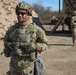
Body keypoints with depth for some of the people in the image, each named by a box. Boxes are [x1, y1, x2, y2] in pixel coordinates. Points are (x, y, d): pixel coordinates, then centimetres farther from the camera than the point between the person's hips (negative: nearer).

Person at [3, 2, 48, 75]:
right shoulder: (11, 29, 2)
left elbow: (45, 44, -4)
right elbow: (6, 40, 19)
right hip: (14, 65, 4)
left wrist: (34, 46, -21)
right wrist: (8, 45, -3)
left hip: (29, 66, -4)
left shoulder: (36, 29, -10)